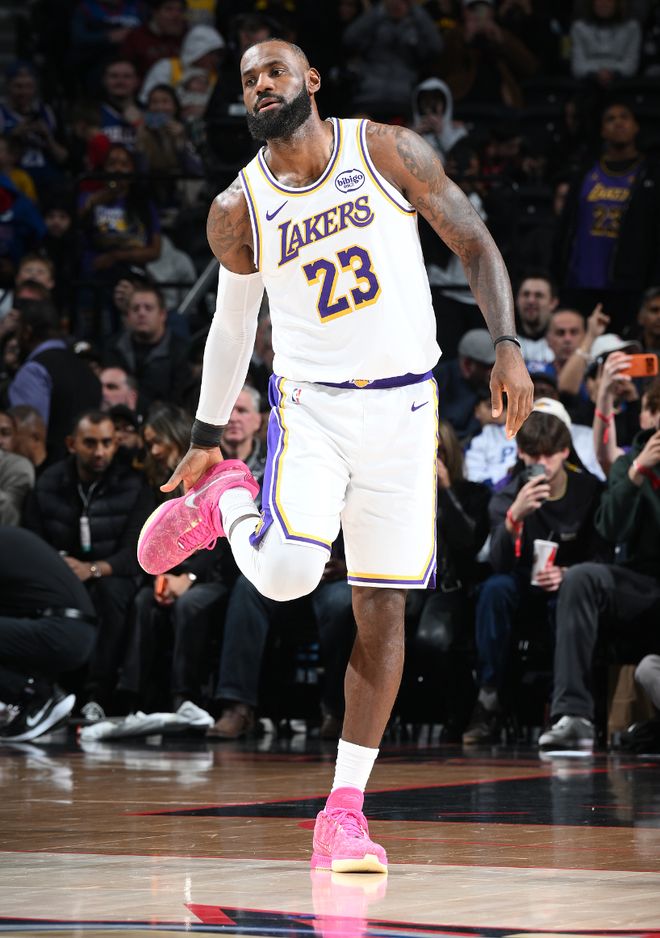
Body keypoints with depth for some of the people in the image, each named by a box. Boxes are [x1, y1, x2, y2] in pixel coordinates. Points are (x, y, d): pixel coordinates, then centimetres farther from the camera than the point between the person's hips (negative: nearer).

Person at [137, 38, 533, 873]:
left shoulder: (388, 152, -4)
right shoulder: (238, 213, -2)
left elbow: (475, 246, 0)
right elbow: (234, 320, 13)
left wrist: (506, 345, -14)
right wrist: (206, 439, 17)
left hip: (402, 408, 1)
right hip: (310, 404, -1)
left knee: (381, 611, 0)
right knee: (286, 574, -25)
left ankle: (345, 812, 7)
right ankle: (226, 501, 12)